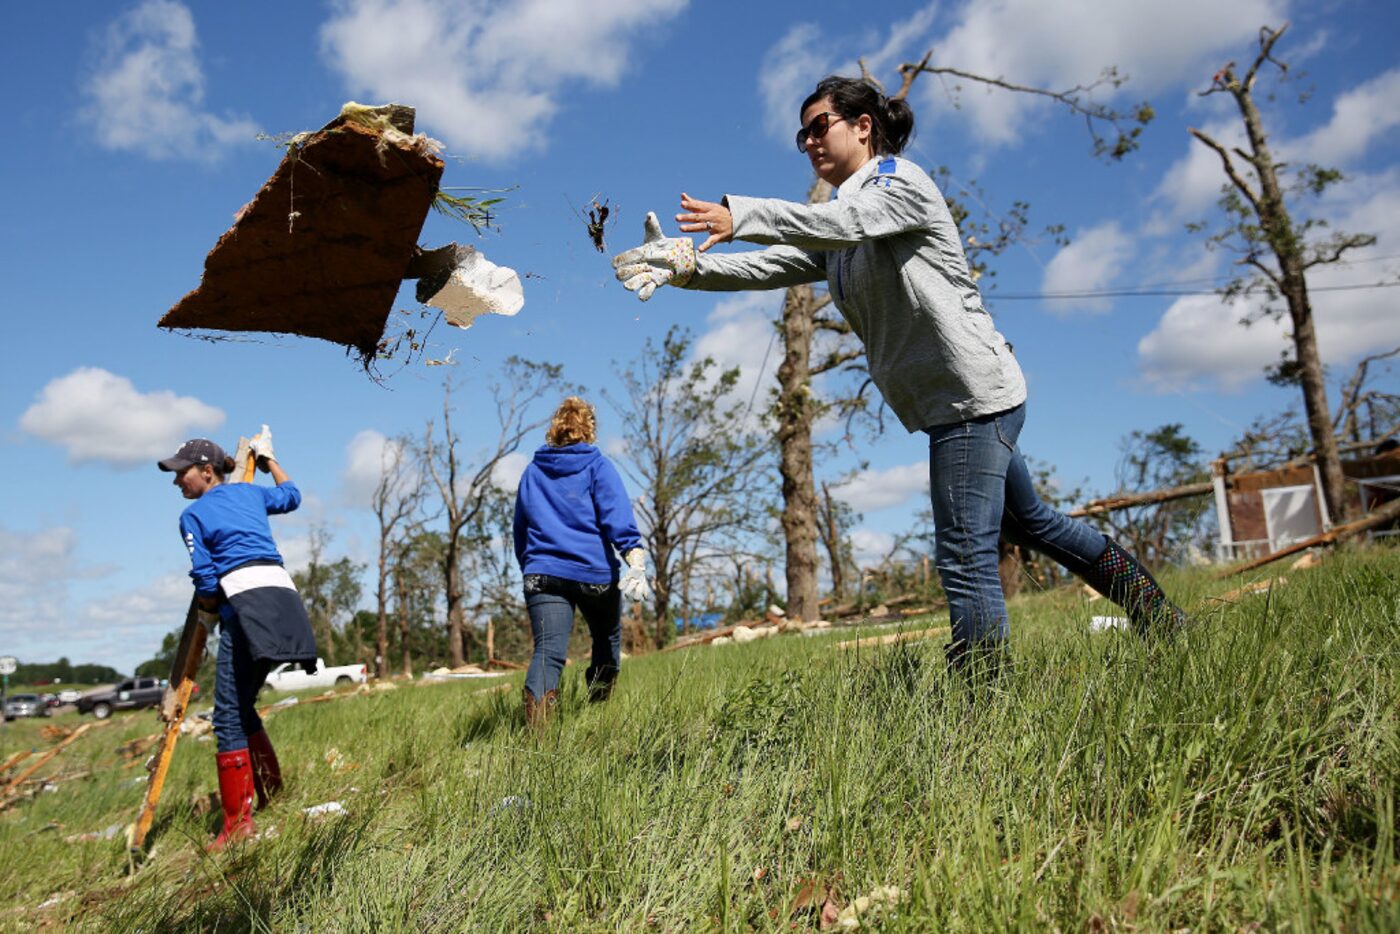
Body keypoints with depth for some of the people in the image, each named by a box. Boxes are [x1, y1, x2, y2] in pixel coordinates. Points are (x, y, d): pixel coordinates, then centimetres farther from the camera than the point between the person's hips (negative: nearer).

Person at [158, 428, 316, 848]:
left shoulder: (192, 515, 7)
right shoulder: (249, 492, 21)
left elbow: (206, 579, 1)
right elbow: (291, 495, 42)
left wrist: (208, 614, 19)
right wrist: (267, 457, 54)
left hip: (247, 600, -7)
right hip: (285, 593, 7)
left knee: (230, 714, -2)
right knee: (241, 703, 18)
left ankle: (238, 819, -4)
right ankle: (270, 789, 14)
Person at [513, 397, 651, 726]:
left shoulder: (532, 471, 15)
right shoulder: (598, 466, 2)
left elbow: (520, 529, 21)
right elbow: (619, 520, -12)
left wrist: (528, 568, 32)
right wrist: (636, 564, -20)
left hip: (542, 572, 2)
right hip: (595, 572, -2)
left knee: (548, 650, -11)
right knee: (607, 639, 23)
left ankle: (536, 721, -35)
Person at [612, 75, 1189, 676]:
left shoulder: (901, 179, -4)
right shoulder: (836, 241, 18)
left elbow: (843, 221, -26)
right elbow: (766, 267, 4)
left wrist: (741, 215, -36)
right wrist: (689, 266, -11)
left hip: (974, 392, -10)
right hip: (946, 402, 10)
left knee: (965, 558, -13)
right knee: (1027, 522, 23)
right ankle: (1156, 614, 39)